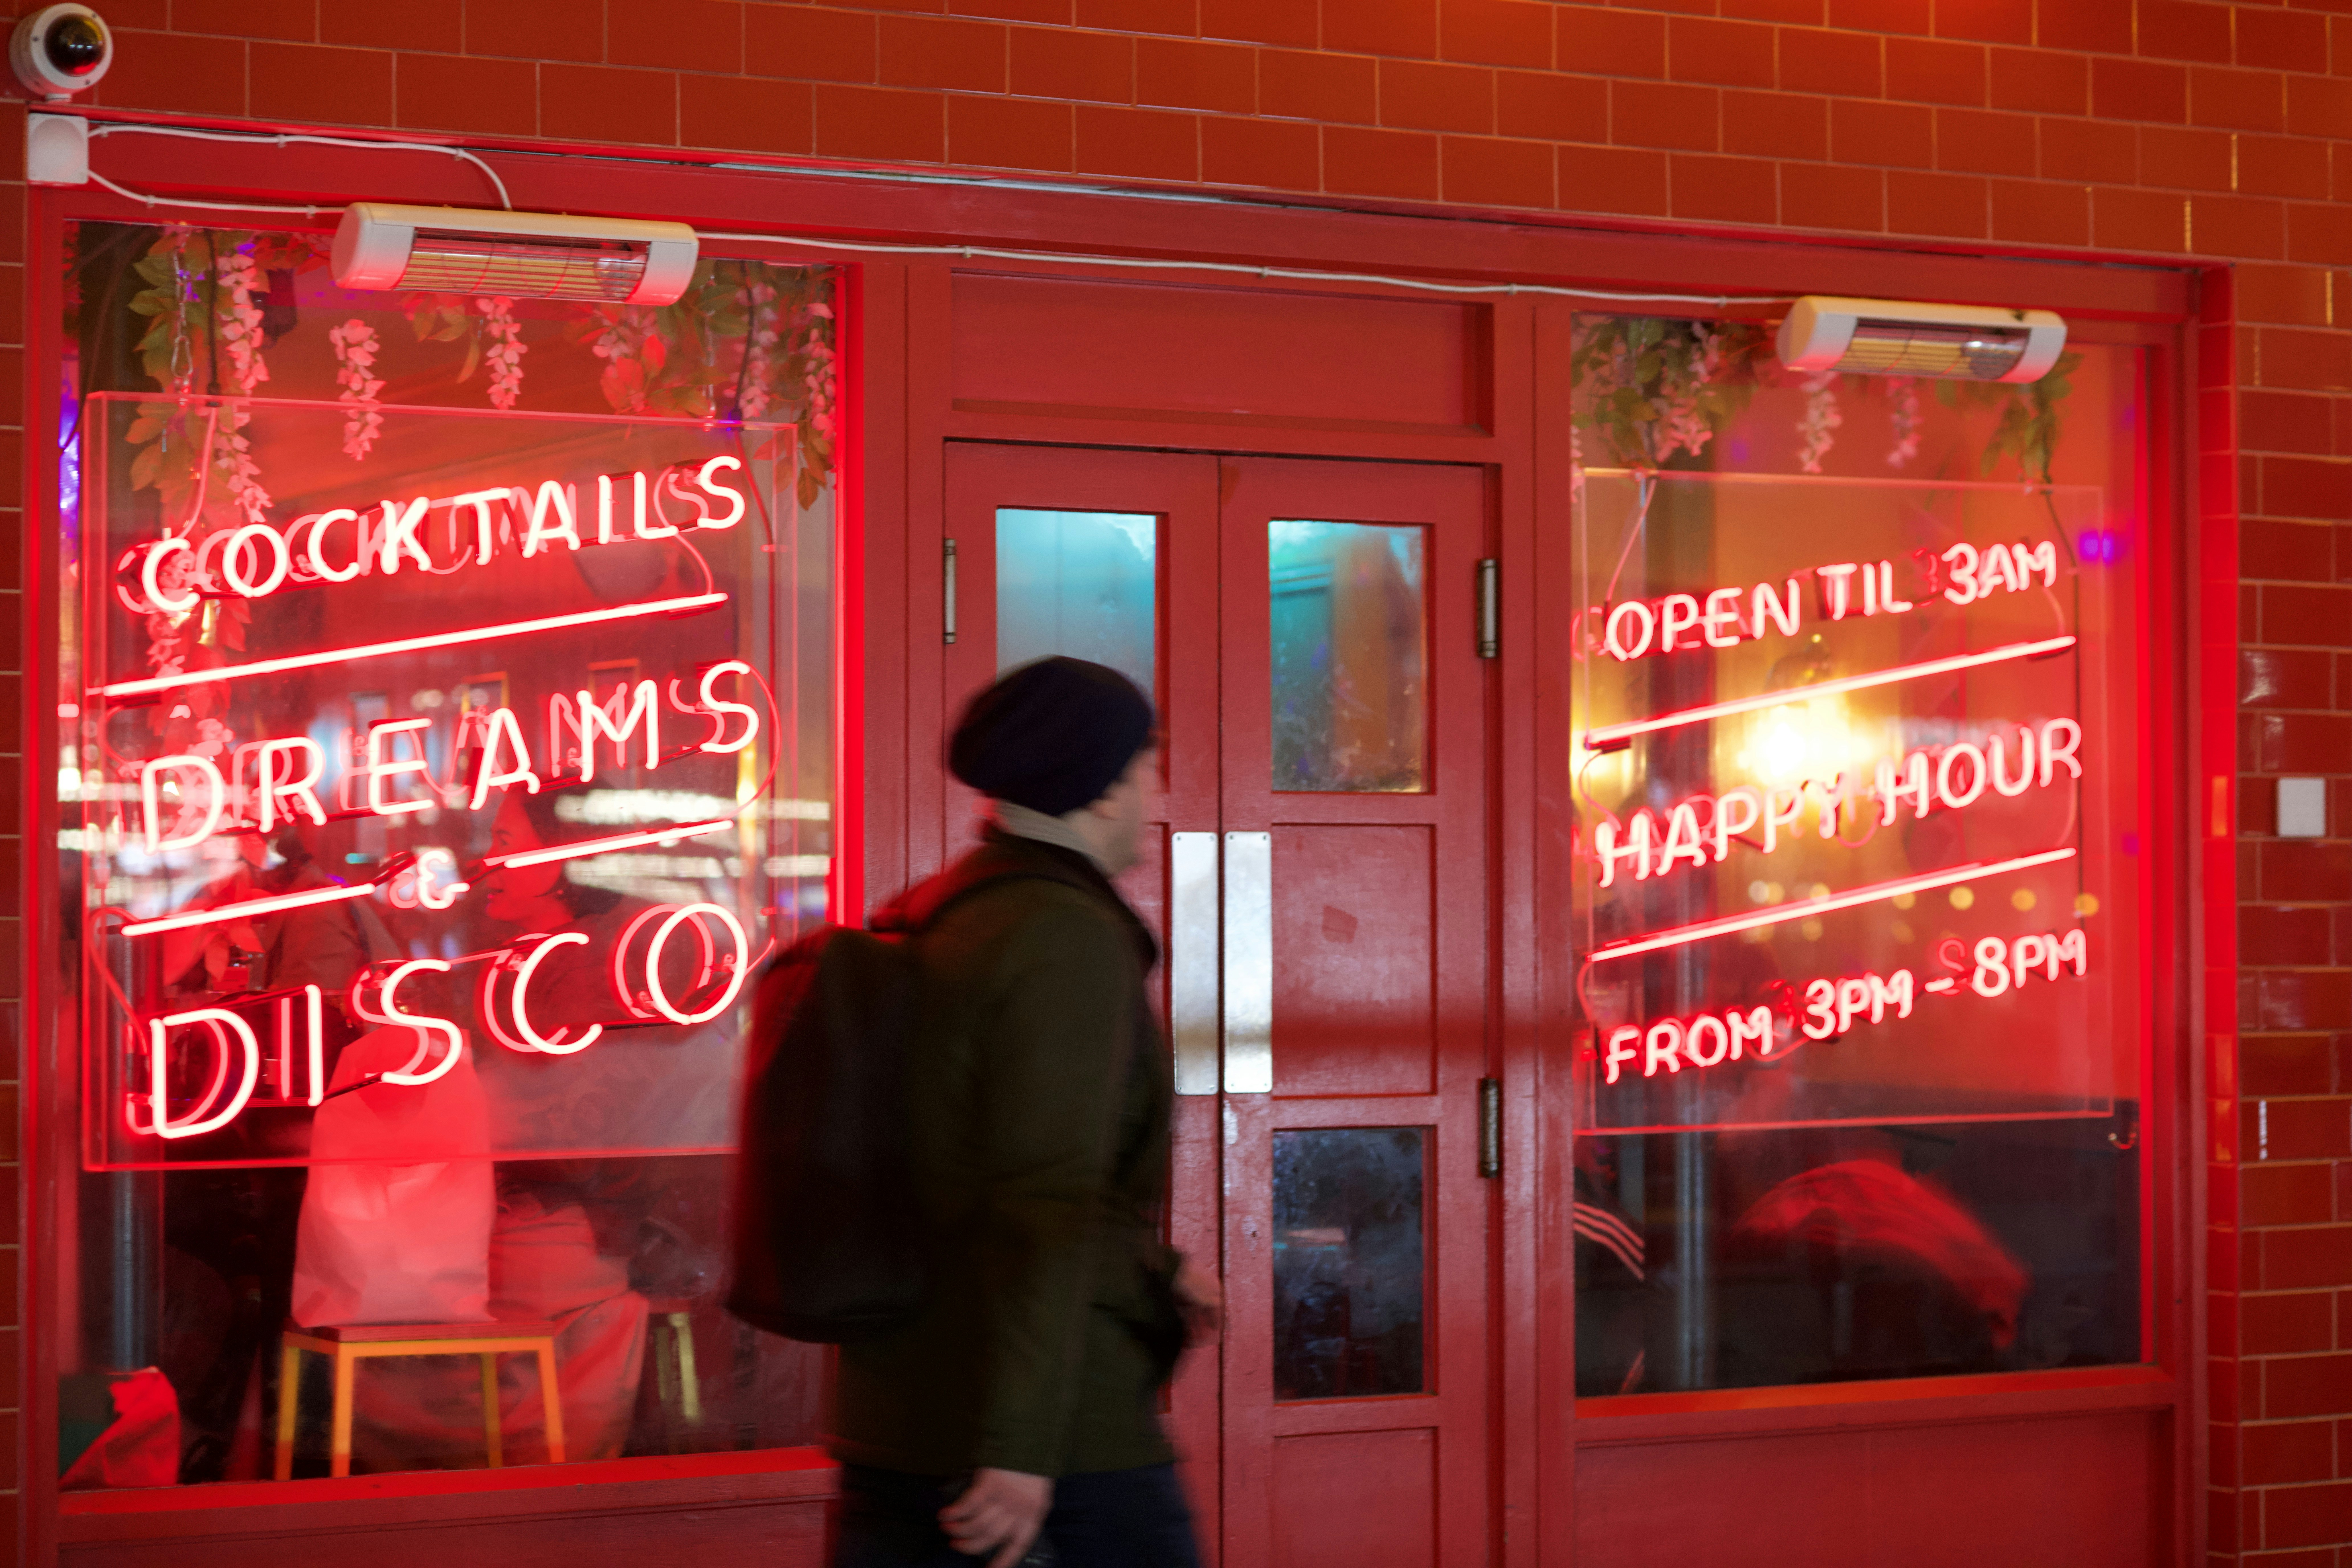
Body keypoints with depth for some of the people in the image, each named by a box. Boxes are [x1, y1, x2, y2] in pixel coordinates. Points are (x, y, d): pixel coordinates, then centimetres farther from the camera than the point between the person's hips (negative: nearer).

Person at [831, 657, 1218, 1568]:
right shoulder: (1071, 941, -15)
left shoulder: (925, 927, 12)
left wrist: (1153, 1272, 23)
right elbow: (1047, 1205, -23)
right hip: (1059, 1434, -8)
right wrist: (1020, 1447, -25)